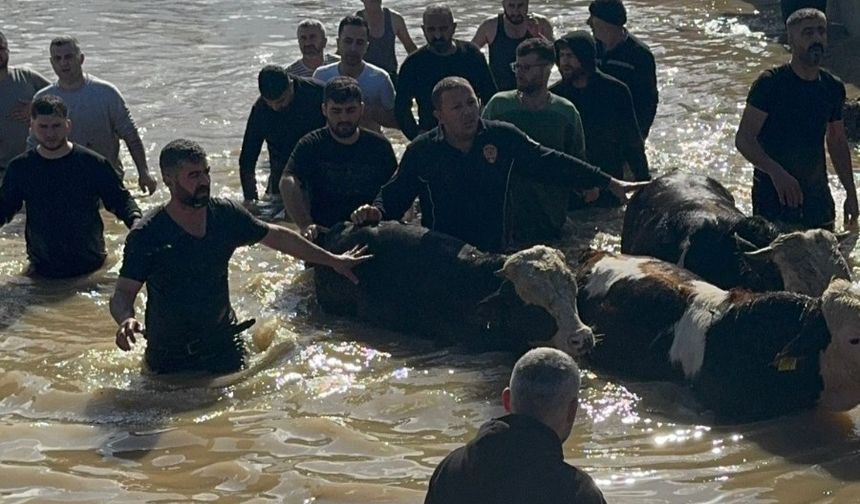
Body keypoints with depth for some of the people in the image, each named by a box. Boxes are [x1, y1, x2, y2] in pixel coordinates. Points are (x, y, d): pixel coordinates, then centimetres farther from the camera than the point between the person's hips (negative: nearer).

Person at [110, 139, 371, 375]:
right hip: (171, 356, -3)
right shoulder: (146, 236, -15)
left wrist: (333, 260, 17)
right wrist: (126, 319, -40)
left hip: (222, 345, 3)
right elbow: (123, 292, -16)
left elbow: (277, 237, 11)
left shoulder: (226, 215, -3)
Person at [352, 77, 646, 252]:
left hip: (494, 254, 2)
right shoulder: (421, 152, -1)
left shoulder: (504, 138, 0)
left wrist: (609, 183, 4)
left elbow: (551, 164, 5)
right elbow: (396, 193, 6)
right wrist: (377, 211, -17)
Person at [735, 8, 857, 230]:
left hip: (817, 194, 5)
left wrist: (851, 193, 15)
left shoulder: (833, 87, 7)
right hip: (772, 195, -5)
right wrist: (776, 172, -30)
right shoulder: (770, 83, -11)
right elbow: (744, 139, -15)